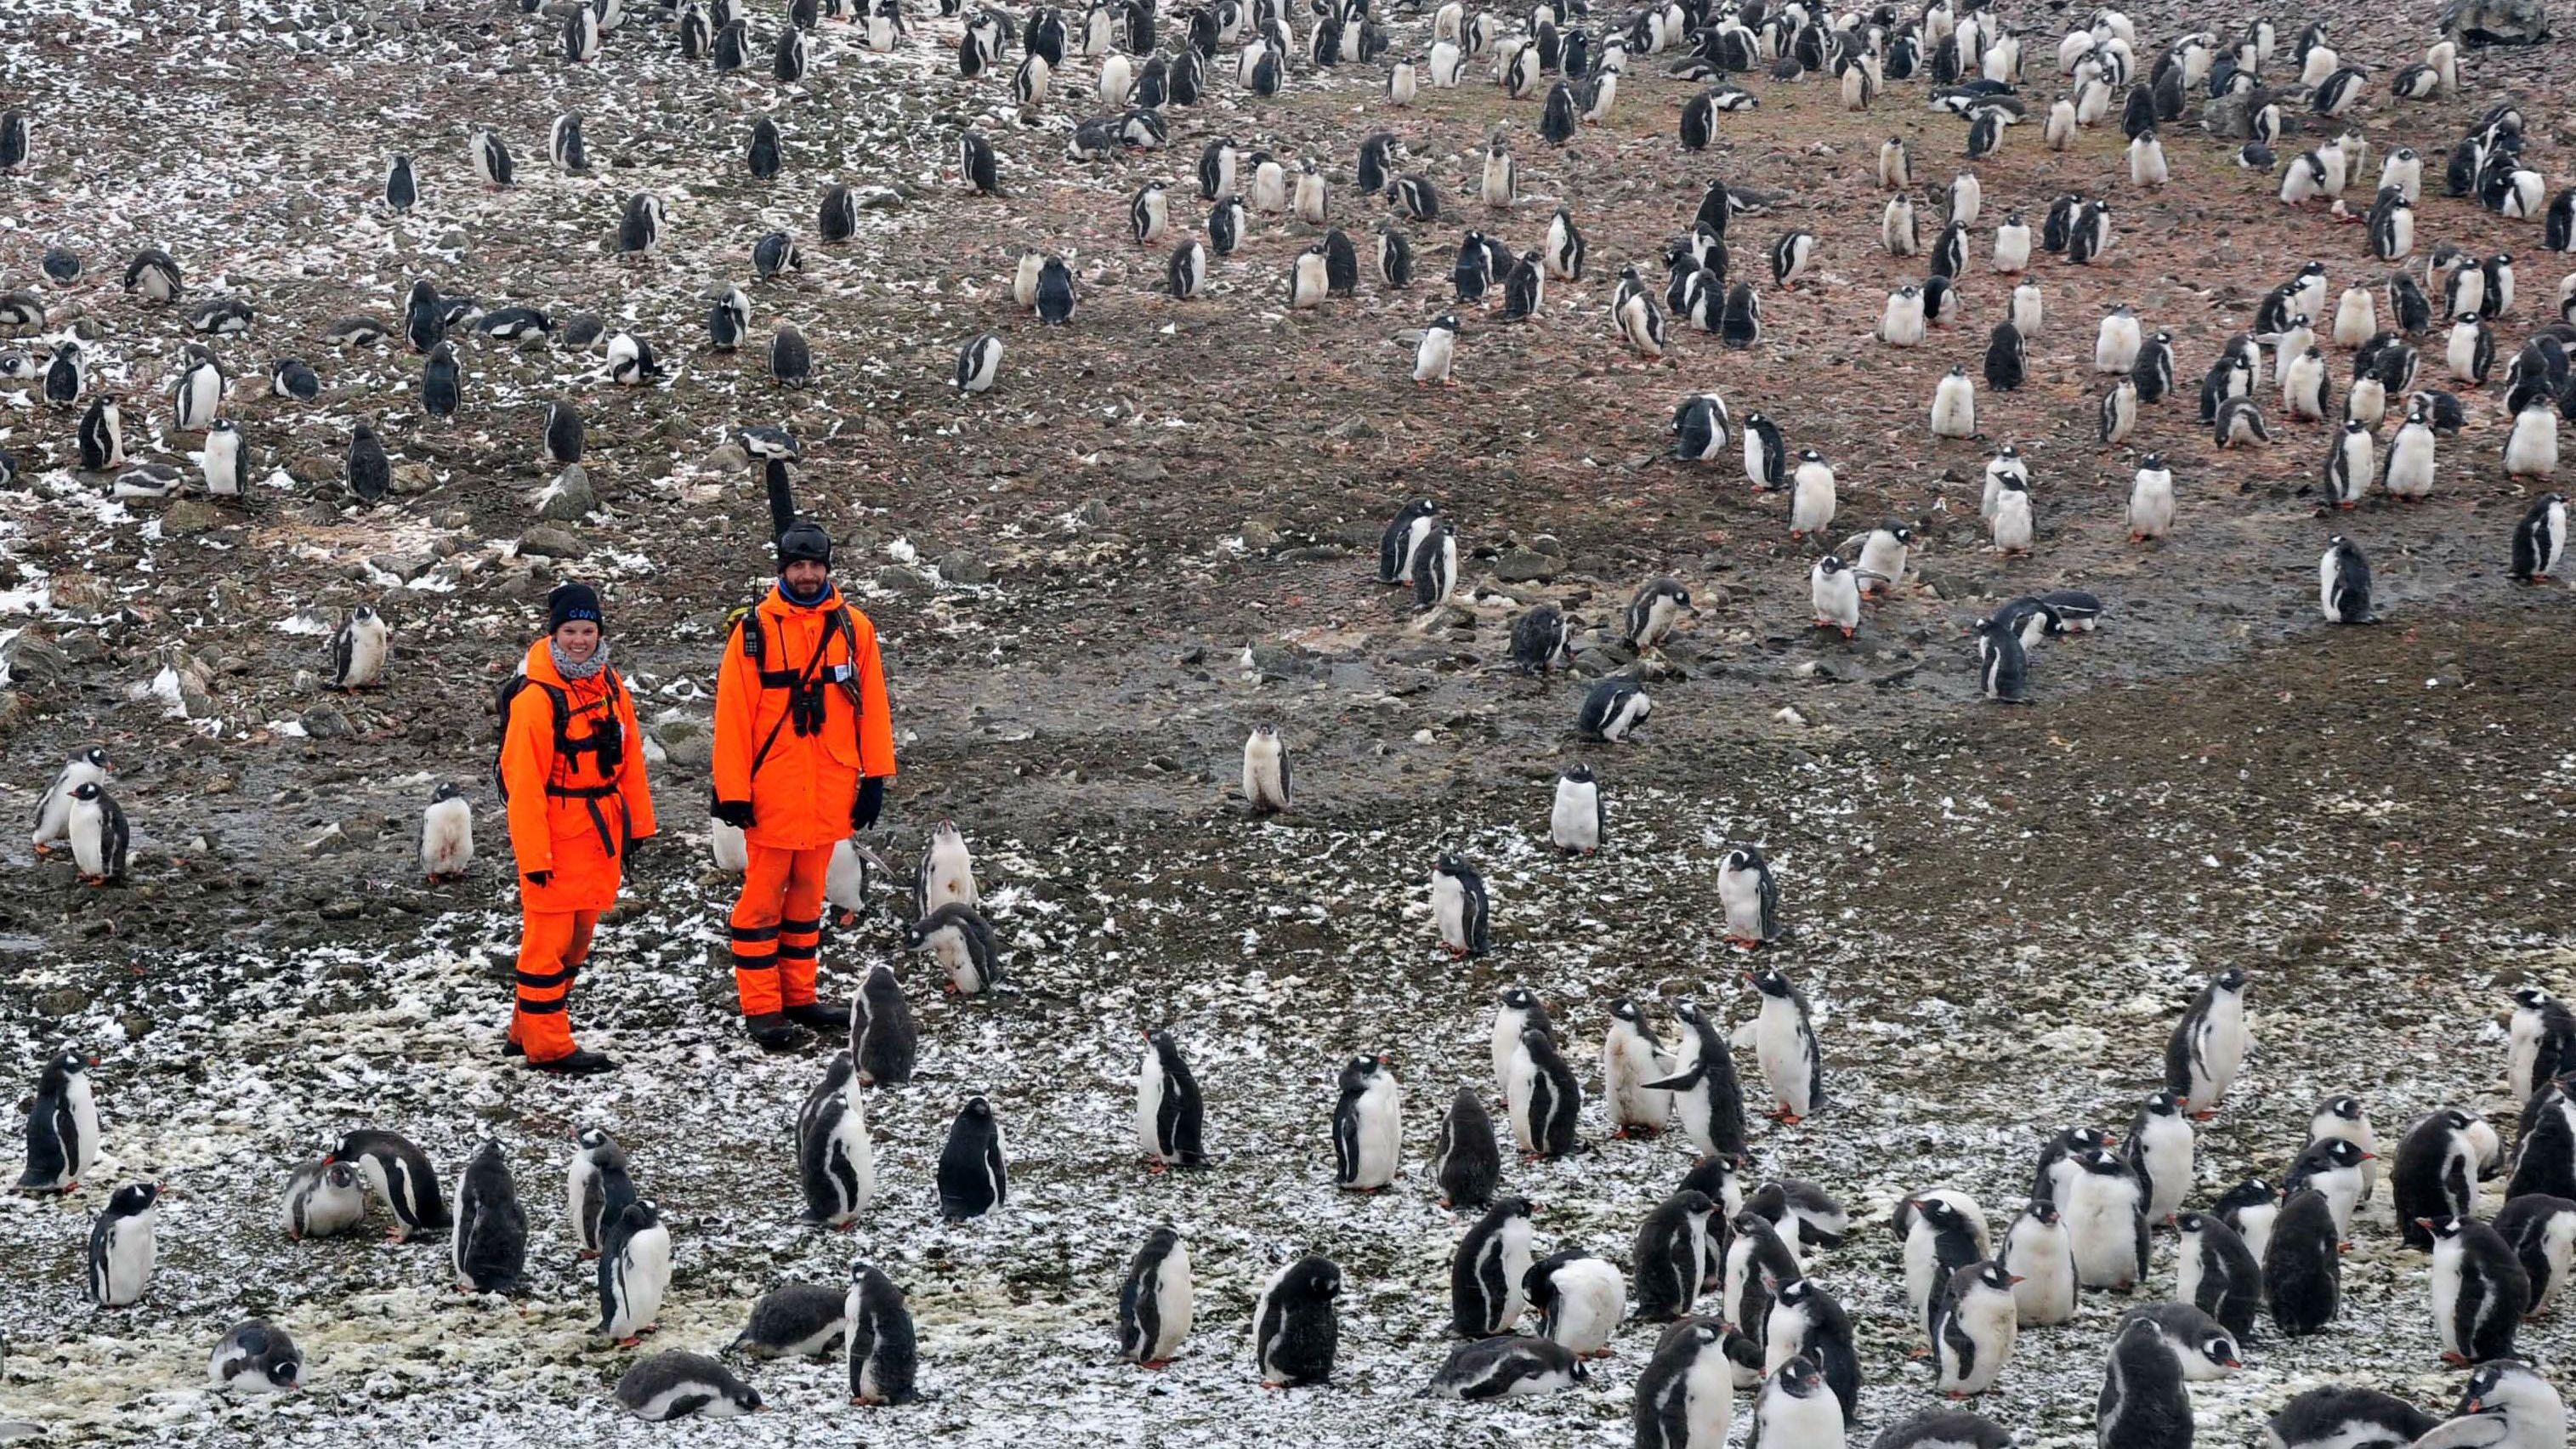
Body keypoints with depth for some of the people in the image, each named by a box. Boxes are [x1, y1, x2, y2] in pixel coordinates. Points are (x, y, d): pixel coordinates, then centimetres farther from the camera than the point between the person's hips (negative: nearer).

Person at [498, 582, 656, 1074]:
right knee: (548, 939, -2)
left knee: (579, 936, 16)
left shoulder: (609, 686, 7)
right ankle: (547, 1046, 4)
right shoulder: (536, 697, -16)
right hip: (556, 833, -8)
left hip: (601, 830, 8)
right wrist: (533, 853, -19)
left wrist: (635, 825, 14)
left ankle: (529, 1030, 28)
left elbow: (629, 757, 15)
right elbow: (523, 780, -18)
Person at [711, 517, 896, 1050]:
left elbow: (871, 704, 8)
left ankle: (799, 997, 21)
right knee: (763, 900, 0)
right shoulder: (755, 631, -5)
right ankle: (761, 1007, 4)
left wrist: (875, 776, 3)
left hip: (830, 794, 4)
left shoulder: (853, 628, 5)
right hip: (772, 793, -4)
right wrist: (732, 791, -10)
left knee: (807, 896, 13)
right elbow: (733, 713, -6)